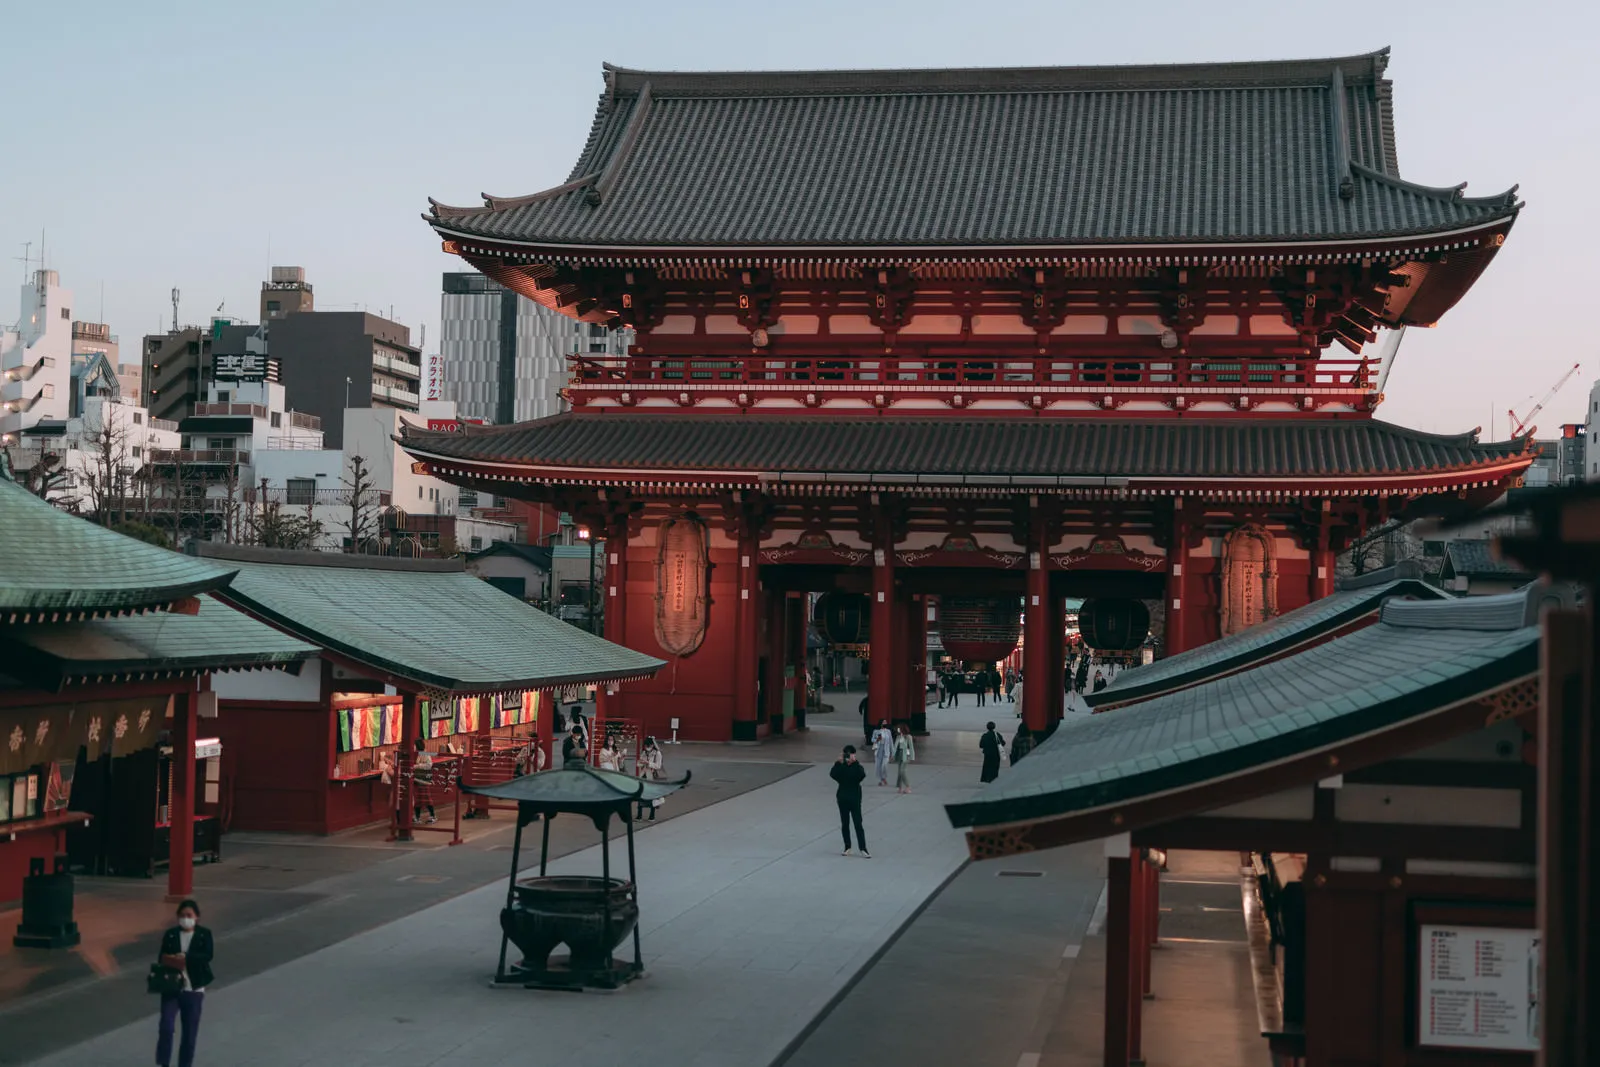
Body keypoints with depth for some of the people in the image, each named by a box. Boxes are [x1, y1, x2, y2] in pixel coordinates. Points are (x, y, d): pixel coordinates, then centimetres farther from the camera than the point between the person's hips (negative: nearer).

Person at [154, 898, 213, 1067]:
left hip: (194, 990, 0)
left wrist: (185, 958, -26)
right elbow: (161, 959, -3)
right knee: (166, 1026, -14)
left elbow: (207, 956, -15)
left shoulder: (204, 934, 1)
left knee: (190, 1033, 7)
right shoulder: (170, 934, 3)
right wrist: (172, 961, -24)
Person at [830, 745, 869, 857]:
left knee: (858, 824, -7)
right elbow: (832, 774, -16)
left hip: (855, 799, -3)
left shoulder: (857, 767, -3)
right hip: (842, 798, 3)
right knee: (844, 824, 10)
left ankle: (863, 849, -9)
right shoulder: (841, 767, 3)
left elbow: (862, 775, -26)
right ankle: (847, 847, 21)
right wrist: (838, 763, -26)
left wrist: (854, 762, -31)